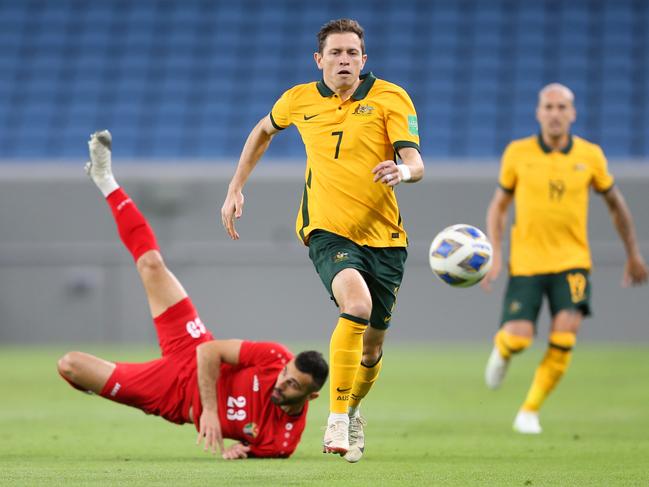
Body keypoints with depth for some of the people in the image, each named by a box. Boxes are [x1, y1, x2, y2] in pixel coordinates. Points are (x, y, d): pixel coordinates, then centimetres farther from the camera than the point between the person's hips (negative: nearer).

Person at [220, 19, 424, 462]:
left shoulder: (390, 98, -5)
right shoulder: (299, 100, 3)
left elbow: (416, 164, -15)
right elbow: (264, 131, 24)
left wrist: (402, 171, -39)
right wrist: (236, 188, 20)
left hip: (383, 235, 1)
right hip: (327, 229, -1)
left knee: (373, 345, 9)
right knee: (357, 303, -31)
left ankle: (353, 410, 41)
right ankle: (337, 418, -25)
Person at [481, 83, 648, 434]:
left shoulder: (590, 156, -1)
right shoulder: (517, 154, -3)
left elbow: (615, 204, 13)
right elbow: (498, 206, 8)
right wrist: (495, 255, -3)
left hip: (572, 262, 0)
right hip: (526, 261, 0)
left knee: (563, 339, -18)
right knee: (519, 340, -13)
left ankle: (530, 412, 0)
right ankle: (501, 347, 27)